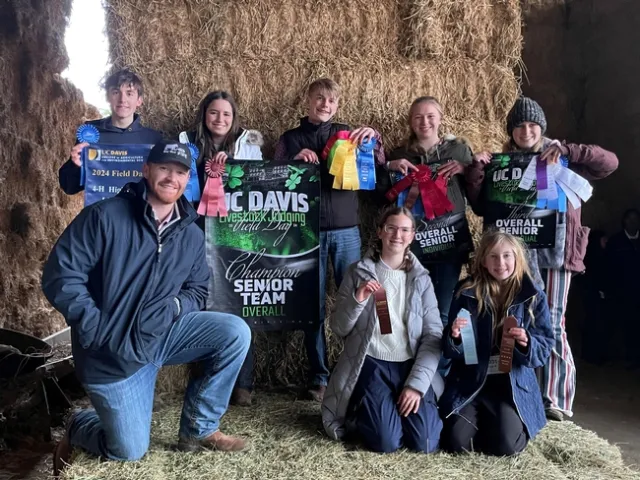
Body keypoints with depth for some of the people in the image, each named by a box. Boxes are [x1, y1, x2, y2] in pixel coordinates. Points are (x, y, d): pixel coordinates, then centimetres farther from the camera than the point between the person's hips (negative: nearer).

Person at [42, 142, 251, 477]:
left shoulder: (191, 235, 1)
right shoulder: (104, 216, -15)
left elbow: (197, 291, 8)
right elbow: (60, 275, -17)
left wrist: (174, 306, -16)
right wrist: (102, 332, -22)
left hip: (164, 334, 4)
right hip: (111, 351, -4)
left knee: (235, 333, -15)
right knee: (129, 452, 3)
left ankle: (199, 428, 1)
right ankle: (78, 427, 38)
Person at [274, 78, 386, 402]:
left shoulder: (345, 133, 13)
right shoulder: (290, 139, 10)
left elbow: (378, 167, 9)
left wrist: (373, 139, -9)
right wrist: (295, 160, -13)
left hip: (346, 229, 1)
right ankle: (319, 376, 11)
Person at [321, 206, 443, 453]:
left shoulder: (421, 278, 7)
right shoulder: (359, 272, 3)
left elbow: (434, 335, 0)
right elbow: (339, 329, 1)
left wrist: (417, 383, -12)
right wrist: (357, 300, -18)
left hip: (411, 365, 2)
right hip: (371, 364, -2)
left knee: (425, 442, -14)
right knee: (386, 442, -20)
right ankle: (362, 414, 13)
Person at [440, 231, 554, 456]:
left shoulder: (534, 296, -2)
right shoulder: (466, 293, -4)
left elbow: (544, 350, -3)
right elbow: (451, 351, -1)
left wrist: (527, 344, -25)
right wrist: (454, 337, -25)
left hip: (513, 384, 0)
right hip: (469, 381, 0)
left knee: (505, 445, -18)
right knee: (457, 442, -15)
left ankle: (500, 419, 18)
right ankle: (481, 419, 20)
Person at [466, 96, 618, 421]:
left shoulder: (560, 159, 6)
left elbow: (610, 163, -3)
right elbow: (481, 207, 5)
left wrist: (567, 151, -14)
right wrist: (476, 171, -7)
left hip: (554, 251, -2)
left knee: (552, 323, -3)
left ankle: (556, 398, 5)